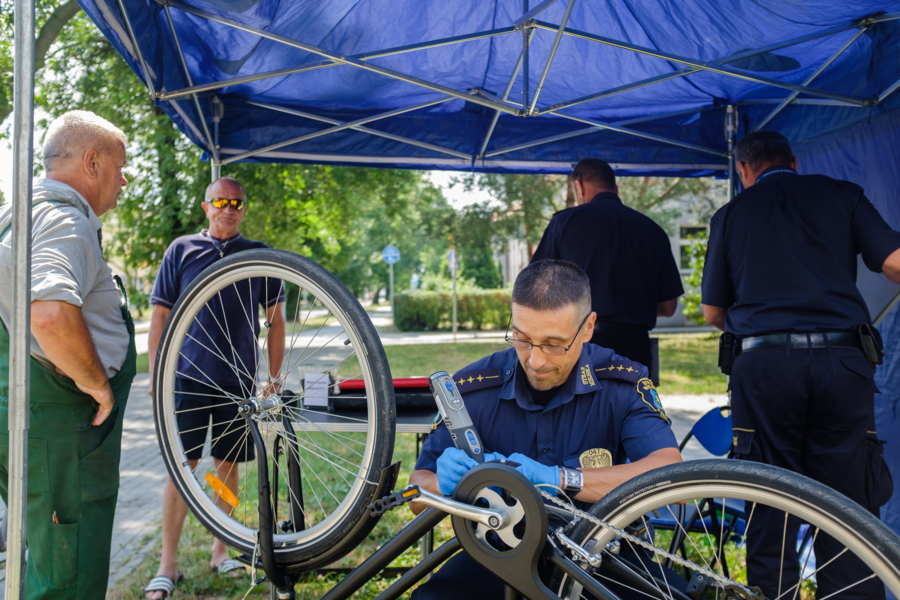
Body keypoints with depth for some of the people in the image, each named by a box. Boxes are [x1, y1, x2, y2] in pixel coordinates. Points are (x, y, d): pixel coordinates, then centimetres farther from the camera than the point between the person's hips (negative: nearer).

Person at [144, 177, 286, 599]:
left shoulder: (259, 256, 7)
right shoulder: (181, 250, 5)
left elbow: (275, 320, 10)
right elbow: (161, 314, 6)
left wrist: (274, 376, 6)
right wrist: (154, 373, 1)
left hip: (239, 377, 1)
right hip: (189, 375, -1)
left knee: (227, 464, 9)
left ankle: (221, 550, 24)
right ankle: (168, 563, 7)